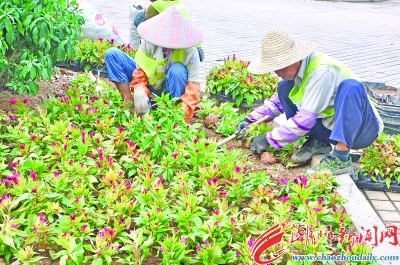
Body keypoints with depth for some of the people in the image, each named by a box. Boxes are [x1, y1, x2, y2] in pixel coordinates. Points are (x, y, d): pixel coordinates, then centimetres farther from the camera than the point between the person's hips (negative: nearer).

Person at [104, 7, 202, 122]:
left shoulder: (190, 53, -25)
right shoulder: (149, 42, -20)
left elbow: (193, 85, -27)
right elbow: (140, 70, -15)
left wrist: (183, 111, -42)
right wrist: (140, 90, -36)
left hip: (170, 90, -3)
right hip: (149, 85, 3)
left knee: (177, 70, -38)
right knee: (112, 54, -13)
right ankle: (129, 104, -22)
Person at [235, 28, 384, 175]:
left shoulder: (321, 72, -28)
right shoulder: (296, 68, -3)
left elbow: (306, 119, -28)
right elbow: (279, 100, 12)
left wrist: (269, 139, -21)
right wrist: (250, 120, 0)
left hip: (360, 129, -7)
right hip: (330, 128, 8)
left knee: (350, 86, -37)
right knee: (285, 87, -2)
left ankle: (341, 159, -36)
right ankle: (317, 142, 3)